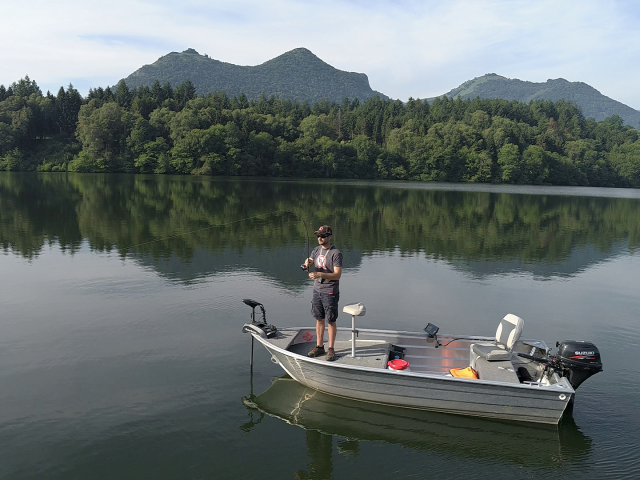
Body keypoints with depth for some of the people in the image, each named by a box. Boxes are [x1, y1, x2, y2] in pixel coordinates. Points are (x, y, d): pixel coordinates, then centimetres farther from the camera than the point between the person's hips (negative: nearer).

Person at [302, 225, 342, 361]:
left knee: (331, 321, 3)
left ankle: (331, 349, 15)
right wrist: (308, 262, -14)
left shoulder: (336, 253, -15)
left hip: (330, 292, -6)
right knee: (319, 319, 14)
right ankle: (319, 346, 25)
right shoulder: (317, 250, 7)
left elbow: (337, 275, -20)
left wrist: (319, 274, -31)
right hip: (317, 290, 6)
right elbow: (309, 263, 11)